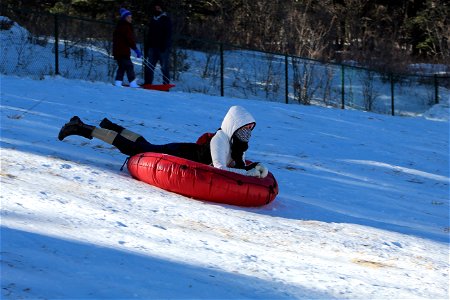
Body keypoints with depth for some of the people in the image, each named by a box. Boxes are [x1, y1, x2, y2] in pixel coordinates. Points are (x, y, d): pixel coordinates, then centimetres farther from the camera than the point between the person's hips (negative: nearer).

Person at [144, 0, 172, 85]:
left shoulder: (166, 19, 0)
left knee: (164, 67, -5)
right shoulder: (152, 19, 19)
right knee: (148, 66, -1)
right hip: (152, 47, 6)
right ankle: (147, 83, 1)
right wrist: (146, 47, 15)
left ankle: (166, 84, -5)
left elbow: (168, 34, -8)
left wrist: (165, 46, -19)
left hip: (163, 48, -6)